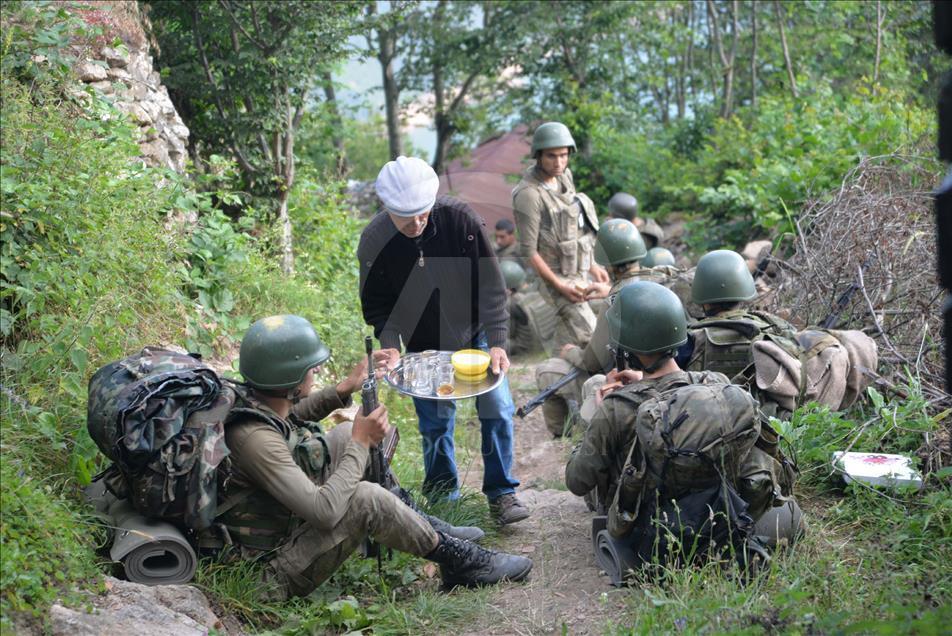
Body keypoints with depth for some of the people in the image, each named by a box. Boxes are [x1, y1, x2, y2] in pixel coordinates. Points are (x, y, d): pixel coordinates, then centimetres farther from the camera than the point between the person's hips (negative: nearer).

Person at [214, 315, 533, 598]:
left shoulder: (256, 399, -7)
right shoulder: (256, 438, -32)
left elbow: (289, 417, 20)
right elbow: (325, 511, -34)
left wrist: (342, 390, 6)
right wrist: (361, 443, -23)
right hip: (279, 566, -10)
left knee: (348, 433, 11)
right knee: (366, 500, -30)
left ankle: (423, 525, 14)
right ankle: (460, 561, -8)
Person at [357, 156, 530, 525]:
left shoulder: (459, 219, -24)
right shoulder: (374, 242, -20)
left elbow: (490, 285, -18)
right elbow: (376, 304, -6)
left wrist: (497, 342, -24)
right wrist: (390, 344, -23)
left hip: (475, 336, 0)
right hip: (424, 346, 0)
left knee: (497, 409, -3)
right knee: (436, 423, 4)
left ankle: (501, 492, 14)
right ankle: (442, 492, 27)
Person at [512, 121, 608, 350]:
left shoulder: (564, 176, 3)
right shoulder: (529, 194, -22)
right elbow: (528, 251, -21)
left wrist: (592, 265, 15)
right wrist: (560, 286, -20)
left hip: (579, 272, 8)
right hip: (558, 276, -8)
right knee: (590, 338, -12)